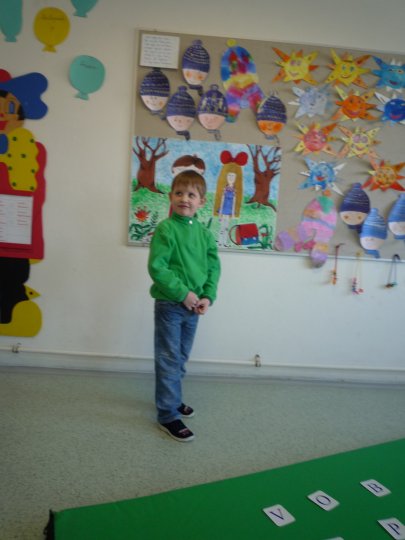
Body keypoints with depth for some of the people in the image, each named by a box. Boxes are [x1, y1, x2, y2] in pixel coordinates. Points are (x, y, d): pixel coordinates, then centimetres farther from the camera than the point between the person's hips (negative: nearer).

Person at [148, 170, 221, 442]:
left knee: (181, 359, 20)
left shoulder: (205, 233, 5)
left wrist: (208, 296, -7)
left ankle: (172, 399, 38)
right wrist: (183, 293, -19)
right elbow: (157, 267, -17)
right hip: (170, 305, -6)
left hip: (193, 307, 6)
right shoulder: (165, 229, -12)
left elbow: (214, 267, 7)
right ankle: (168, 415, 12)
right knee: (169, 360, 1)